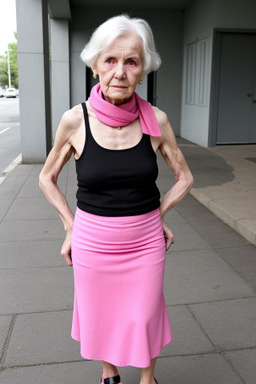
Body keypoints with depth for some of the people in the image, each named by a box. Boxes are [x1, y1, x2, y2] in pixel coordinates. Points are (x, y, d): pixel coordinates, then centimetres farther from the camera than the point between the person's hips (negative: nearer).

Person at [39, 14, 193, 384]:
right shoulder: (75, 120, -12)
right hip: (93, 242, 0)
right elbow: (47, 178, 4)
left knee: (143, 319, 14)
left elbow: (184, 177, 5)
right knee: (100, 316, 17)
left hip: (145, 242, 0)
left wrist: (157, 215, 1)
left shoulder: (156, 120, -10)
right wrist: (71, 228, -1)